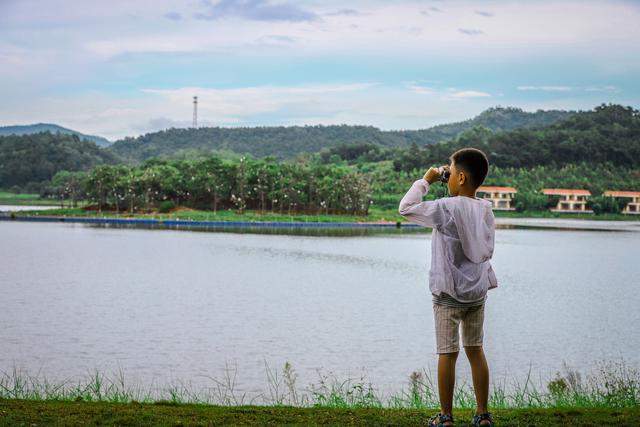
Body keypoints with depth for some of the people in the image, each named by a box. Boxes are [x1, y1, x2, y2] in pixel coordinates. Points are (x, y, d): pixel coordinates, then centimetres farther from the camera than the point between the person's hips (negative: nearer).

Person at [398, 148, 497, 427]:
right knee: (475, 351, 13)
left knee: (447, 354, 2)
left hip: (449, 294, -5)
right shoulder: (485, 209, 2)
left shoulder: (446, 208, -17)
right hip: (478, 291, 5)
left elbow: (406, 208, -12)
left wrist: (425, 180, -1)